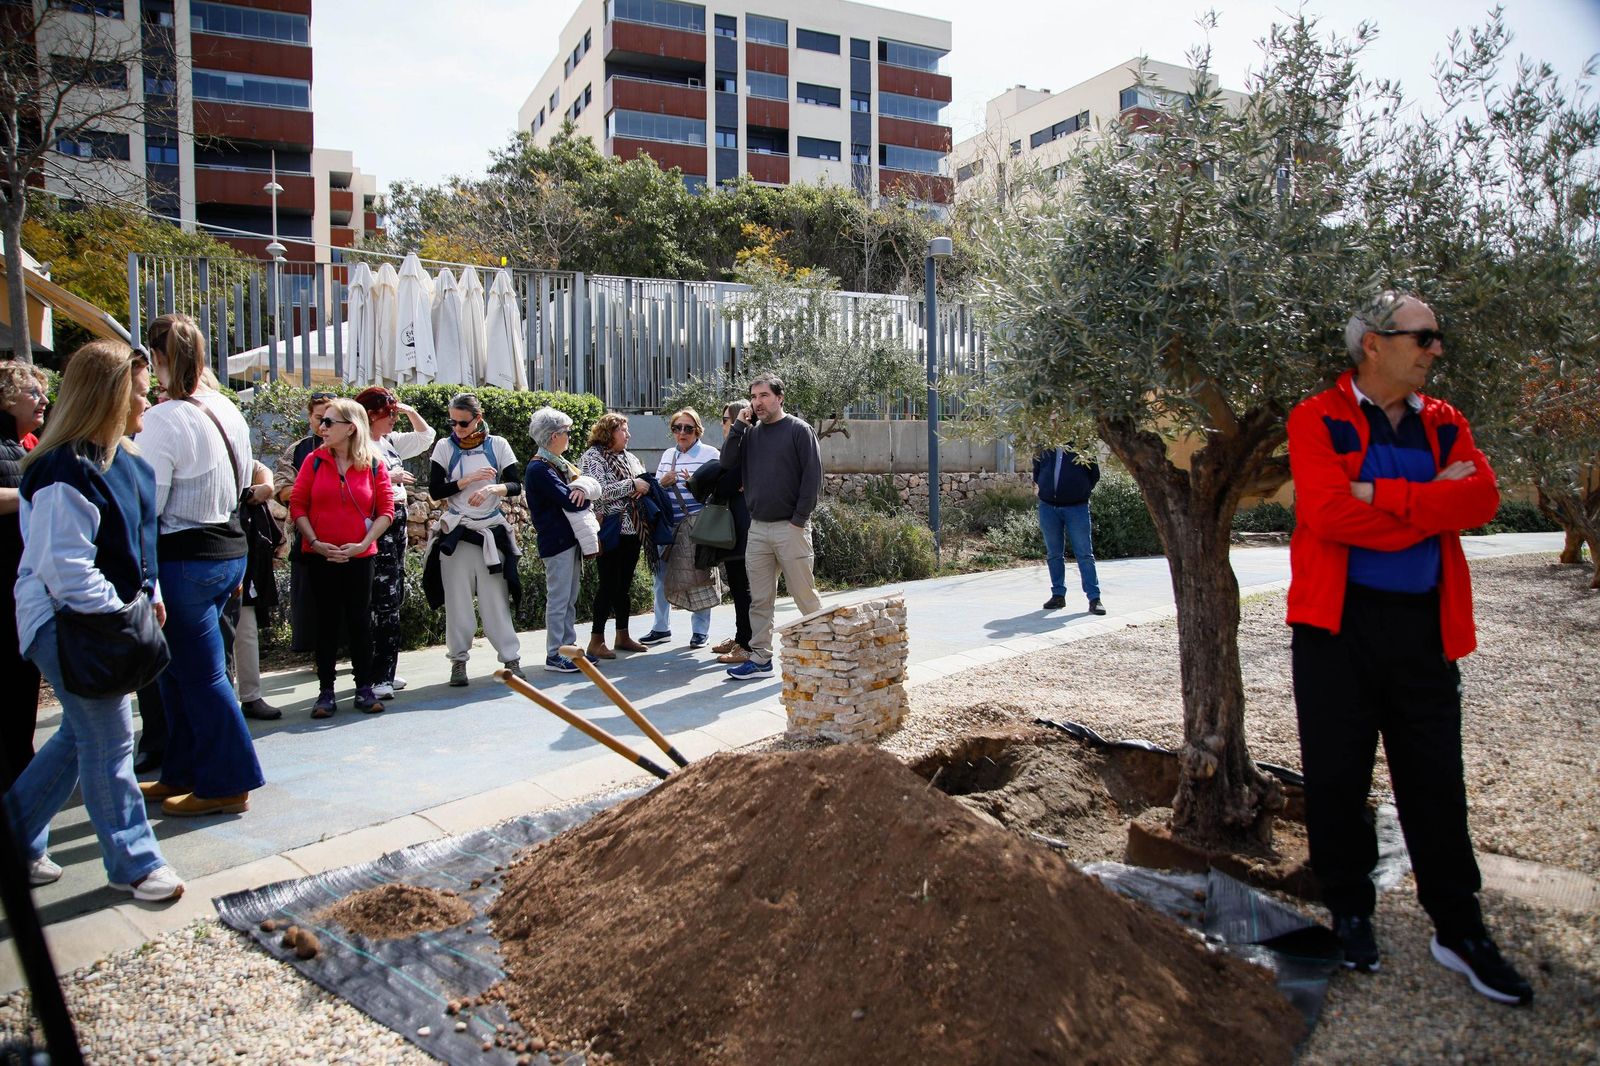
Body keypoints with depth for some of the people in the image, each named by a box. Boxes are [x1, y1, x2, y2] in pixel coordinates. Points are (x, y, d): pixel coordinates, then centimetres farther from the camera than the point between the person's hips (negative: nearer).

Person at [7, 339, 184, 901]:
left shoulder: (123, 459, 9)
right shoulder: (67, 471, -22)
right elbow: (66, 566, -25)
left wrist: (150, 596, 15)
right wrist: (118, 619, -21)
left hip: (105, 620, 10)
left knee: (83, 735, 18)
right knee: (110, 741, -1)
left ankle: (18, 839, 35)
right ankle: (134, 862, 13)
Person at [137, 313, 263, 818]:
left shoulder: (164, 419, -18)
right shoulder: (228, 410, 6)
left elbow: (146, 504, -17)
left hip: (185, 558, -8)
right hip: (230, 549, 8)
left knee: (200, 673, 3)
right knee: (179, 668, 19)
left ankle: (227, 785, 14)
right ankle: (182, 774, 31)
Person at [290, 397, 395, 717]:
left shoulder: (374, 464, -1)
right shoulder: (315, 460, 1)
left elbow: (386, 510, -2)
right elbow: (297, 505, -1)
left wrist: (363, 543, -12)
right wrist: (316, 542, -11)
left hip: (359, 556, 0)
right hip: (320, 556, 1)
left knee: (360, 621, 6)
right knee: (326, 622, 6)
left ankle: (365, 688, 17)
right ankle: (326, 691, 14)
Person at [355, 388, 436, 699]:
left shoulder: (391, 442, 15)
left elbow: (426, 437, 28)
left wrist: (411, 412, 14)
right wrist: (391, 477, -16)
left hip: (397, 522, 9)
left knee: (393, 599, 12)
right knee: (384, 600, -10)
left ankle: (384, 673, 20)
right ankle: (377, 677, -6)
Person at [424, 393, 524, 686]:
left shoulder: (498, 445, 1)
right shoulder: (445, 447, 2)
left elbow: (516, 486, -3)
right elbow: (435, 491, -2)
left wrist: (492, 488, -22)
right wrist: (467, 480, -14)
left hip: (491, 532, 0)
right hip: (456, 532, 1)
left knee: (496, 598, -1)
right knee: (457, 599, 3)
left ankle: (511, 657, 7)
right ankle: (458, 659, 13)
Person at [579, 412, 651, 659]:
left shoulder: (628, 457, 13)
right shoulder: (592, 457, -7)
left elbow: (644, 479, 20)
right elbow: (598, 490, -20)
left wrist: (645, 486, -4)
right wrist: (631, 485, -17)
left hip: (631, 528, 7)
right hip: (610, 532, -7)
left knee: (625, 584, 13)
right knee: (609, 584, -5)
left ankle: (622, 636, 23)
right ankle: (596, 641, 2)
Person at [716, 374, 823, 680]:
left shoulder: (798, 430, -3)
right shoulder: (750, 432, 13)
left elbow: (813, 475, -7)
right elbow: (728, 462, 3)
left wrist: (799, 518, -11)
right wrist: (738, 425, -3)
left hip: (790, 527, -5)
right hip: (758, 527, 5)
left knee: (804, 595, 0)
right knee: (760, 599, 7)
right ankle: (760, 659, 13)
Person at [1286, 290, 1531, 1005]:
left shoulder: (1446, 425, 11)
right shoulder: (1318, 420, -3)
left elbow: (1482, 499, -7)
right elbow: (1328, 512, -19)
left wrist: (1382, 496, -16)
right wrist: (1432, 503, -9)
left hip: (1424, 626, 4)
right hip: (1338, 623, -4)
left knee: (1436, 780, 10)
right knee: (1337, 776, 6)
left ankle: (1458, 930, 23)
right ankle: (1350, 912, 25)